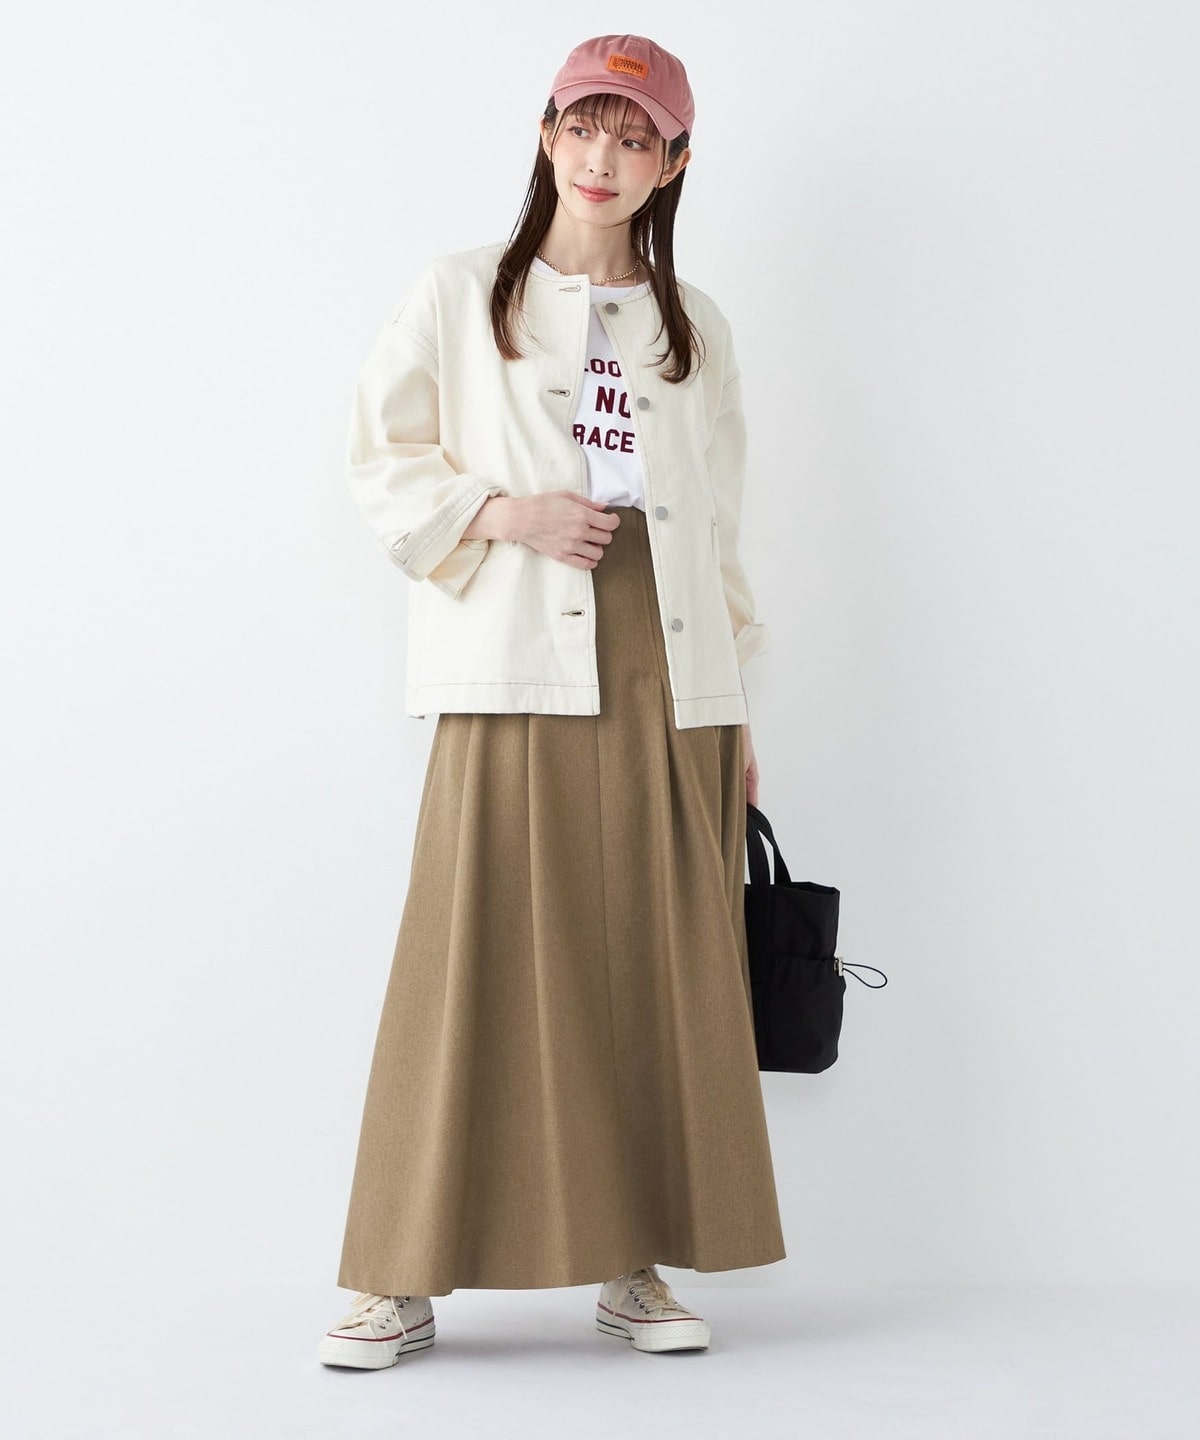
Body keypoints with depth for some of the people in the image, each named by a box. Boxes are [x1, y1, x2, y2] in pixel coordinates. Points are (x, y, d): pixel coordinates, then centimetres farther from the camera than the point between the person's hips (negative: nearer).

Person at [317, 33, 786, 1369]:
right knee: (480, 963, -6)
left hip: (667, 682, 3)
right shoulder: (460, 295, 8)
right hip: (516, 679, -3)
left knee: (660, 971, 2)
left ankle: (635, 1263, 14)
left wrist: (735, 716, 12)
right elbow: (382, 461, 6)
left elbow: (716, 523, 16)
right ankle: (406, 1278, 4)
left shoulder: (696, 327, 16)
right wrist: (508, 514, -11)